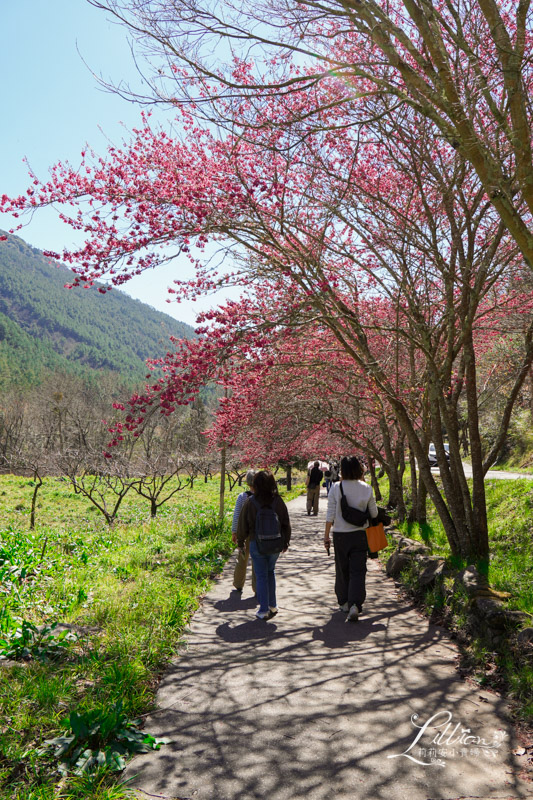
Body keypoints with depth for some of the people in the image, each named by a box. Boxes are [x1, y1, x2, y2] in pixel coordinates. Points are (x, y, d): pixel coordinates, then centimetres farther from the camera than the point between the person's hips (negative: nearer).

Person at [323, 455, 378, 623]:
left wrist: (326, 535, 2)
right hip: (360, 534, 0)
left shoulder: (336, 488, -10)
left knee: (342, 569, 15)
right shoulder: (366, 488, -6)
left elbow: (330, 514, -7)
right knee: (358, 571, 3)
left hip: (340, 535, 0)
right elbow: (374, 513, 4)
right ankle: (355, 605, -12)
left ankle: (344, 602, 28)